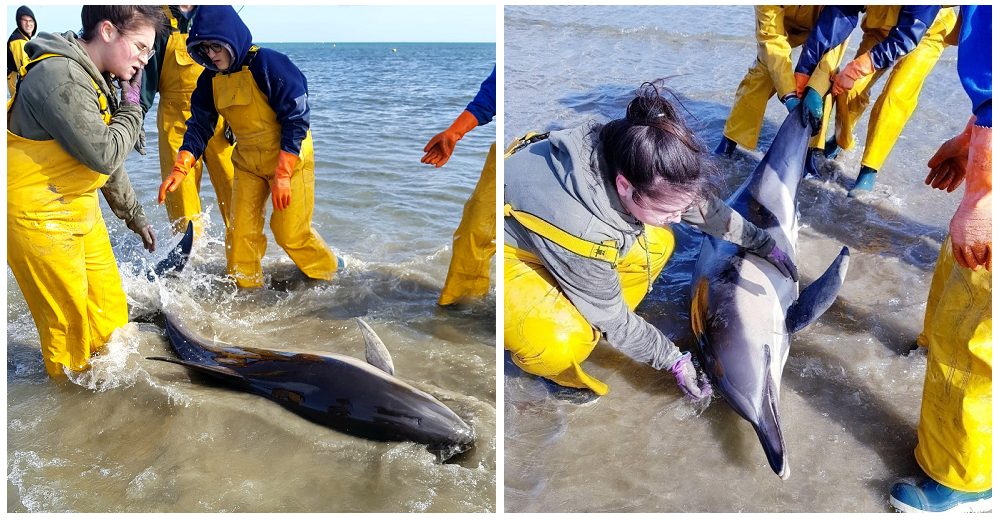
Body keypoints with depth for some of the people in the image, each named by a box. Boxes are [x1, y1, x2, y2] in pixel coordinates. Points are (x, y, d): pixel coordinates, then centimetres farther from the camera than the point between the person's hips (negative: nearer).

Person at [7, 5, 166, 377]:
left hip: (79, 205, 9)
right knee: (68, 316, 4)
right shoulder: (61, 76, -24)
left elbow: (108, 159, 17)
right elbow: (104, 154, -26)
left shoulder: (95, 80, 9)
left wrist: (134, 217, 20)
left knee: (108, 302, 17)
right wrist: (131, 107, -12)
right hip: (40, 216, -9)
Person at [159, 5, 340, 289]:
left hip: (290, 159, -6)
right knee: (240, 233, 4)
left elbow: (296, 119, -20)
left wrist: (282, 174, -22)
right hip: (247, 163, 6)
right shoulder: (211, 79, 1)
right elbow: (200, 126, 3)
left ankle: (333, 275, 23)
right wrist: (180, 168, -14)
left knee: (291, 233, -1)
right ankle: (246, 288, 21)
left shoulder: (267, 64, -20)